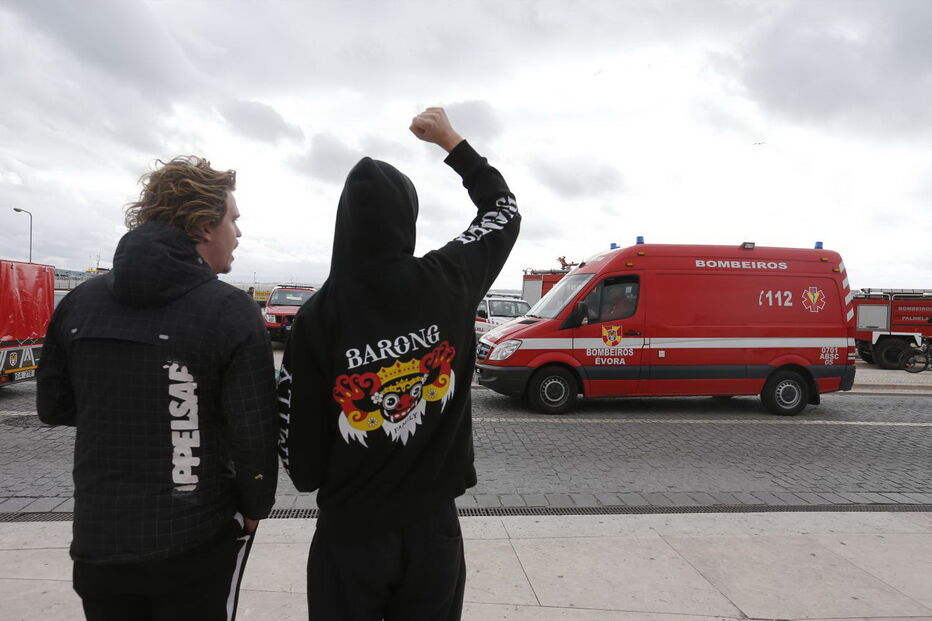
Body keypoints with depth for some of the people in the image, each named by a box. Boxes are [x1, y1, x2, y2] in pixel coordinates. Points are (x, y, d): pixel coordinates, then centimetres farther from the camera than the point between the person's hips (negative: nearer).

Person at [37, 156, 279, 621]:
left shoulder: (80, 303, -3)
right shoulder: (231, 311, -17)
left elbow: (53, 407, 7)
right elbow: (254, 433, -19)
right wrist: (256, 507, -2)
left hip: (97, 542, 4)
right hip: (197, 546, -3)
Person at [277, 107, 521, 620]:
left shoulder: (317, 317, -17)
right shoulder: (449, 283, -12)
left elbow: (298, 450, -9)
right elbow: (503, 208, 9)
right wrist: (451, 141, 16)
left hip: (350, 532, -1)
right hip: (433, 523, 2)